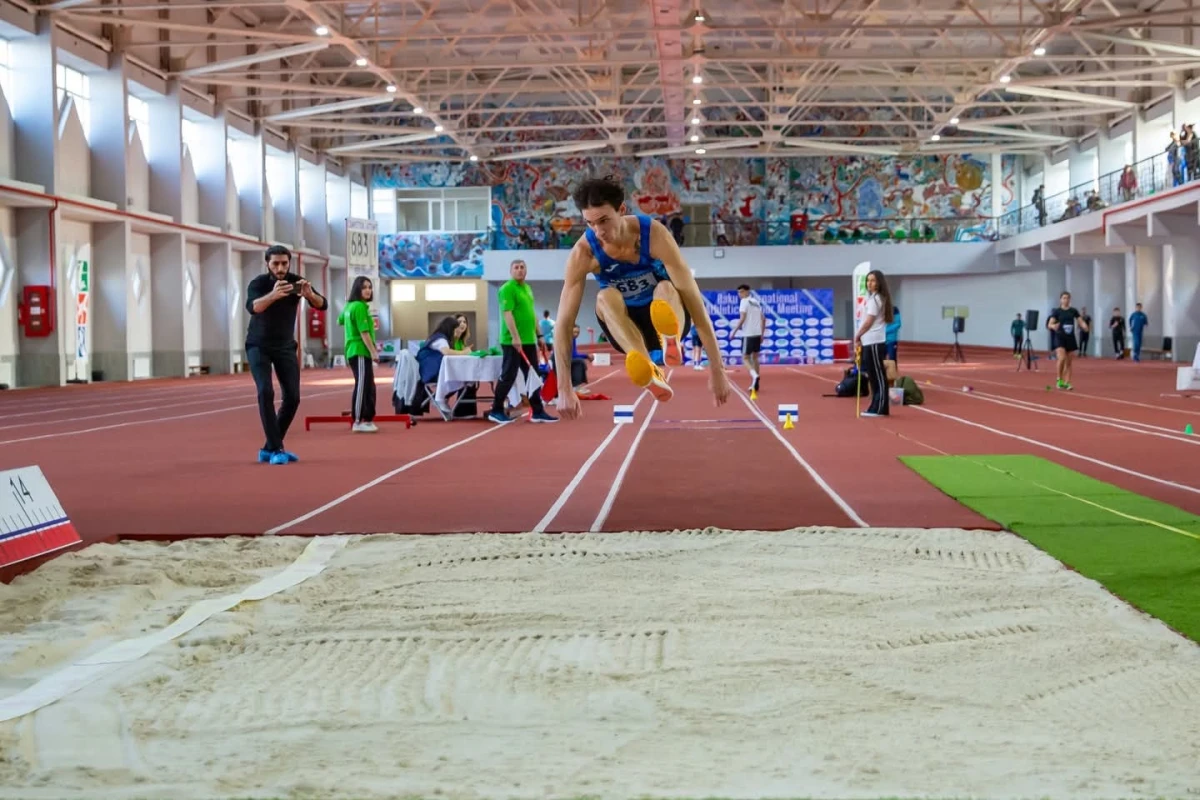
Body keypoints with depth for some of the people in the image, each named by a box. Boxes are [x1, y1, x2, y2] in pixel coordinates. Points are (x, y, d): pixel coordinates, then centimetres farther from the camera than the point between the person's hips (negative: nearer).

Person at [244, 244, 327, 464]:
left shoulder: (296, 281, -11)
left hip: (285, 346, 4)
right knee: (266, 392, -20)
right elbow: (252, 306, -42)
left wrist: (309, 294, -46)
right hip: (258, 346, -3)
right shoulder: (258, 283, -20)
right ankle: (275, 449, -16)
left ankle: (269, 448, 10)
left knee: (292, 397, -3)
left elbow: (322, 305, -23)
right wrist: (272, 295, -62)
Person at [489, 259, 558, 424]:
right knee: (508, 376, -3)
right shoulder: (507, 289, -11)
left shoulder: (528, 288, 15)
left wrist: (538, 334, 19)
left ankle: (538, 411, 13)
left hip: (529, 340, 8)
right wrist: (515, 337, -25)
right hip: (513, 341, -8)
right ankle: (496, 411, 6)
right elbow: (507, 313, -19)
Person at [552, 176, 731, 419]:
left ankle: (672, 341, -67)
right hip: (625, 326, 1)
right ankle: (651, 375, -55)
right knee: (606, 298, -32)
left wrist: (716, 368, -30)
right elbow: (563, 323, -22)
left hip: (667, 316, -1)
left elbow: (693, 298, -27)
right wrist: (565, 389, -29)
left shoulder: (654, 235, -26)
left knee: (666, 289, -34)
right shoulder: (583, 253, -22)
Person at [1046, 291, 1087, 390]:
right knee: (1062, 358, -21)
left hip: (1071, 338, 4)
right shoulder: (1057, 311, -2)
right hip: (1060, 338, -4)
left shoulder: (1073, 311, 7)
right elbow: (1050, 324, -9)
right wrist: (1053, 326, -33)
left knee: (1069, 362, 5)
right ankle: (1059, 379, -4)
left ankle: (1067, 383, 11)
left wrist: (1084, 326, -20)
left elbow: (1081, 322, 3)